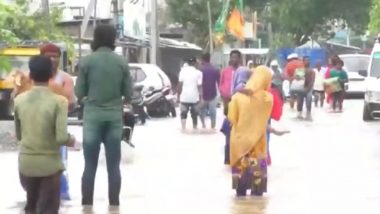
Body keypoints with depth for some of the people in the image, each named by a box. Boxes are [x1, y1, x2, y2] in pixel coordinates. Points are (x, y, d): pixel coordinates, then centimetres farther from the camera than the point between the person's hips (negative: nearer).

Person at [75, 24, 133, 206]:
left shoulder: (86, 61, -6)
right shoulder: (122, 62, 0)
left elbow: (79, 93, -4)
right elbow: (128, 93, 2)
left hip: (92, 116, -1)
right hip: (114, 117, 1)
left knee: (90, 166, 5)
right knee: (113, 166, 8)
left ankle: (87, 204, 8)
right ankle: (114, 203, 11)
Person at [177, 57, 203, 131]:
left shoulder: (183, 70, -2)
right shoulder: (198, 73, -5)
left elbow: (180, 84, -3)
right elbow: (199, 86, -9)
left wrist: (179, 94, 5)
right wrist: (201, 97, -3)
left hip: (184, 97, 0)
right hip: (194, 97, 0)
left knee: (183, 114, 6)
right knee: (194, 114, 15)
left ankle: (184, 129, -5)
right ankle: (195, 128, 23)